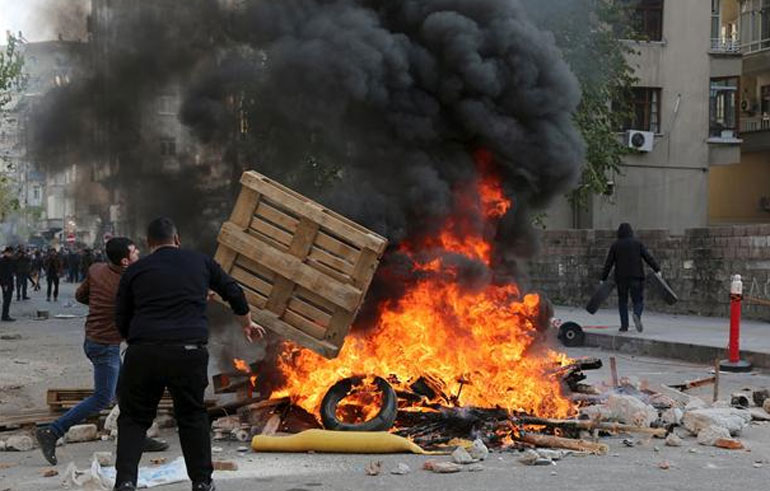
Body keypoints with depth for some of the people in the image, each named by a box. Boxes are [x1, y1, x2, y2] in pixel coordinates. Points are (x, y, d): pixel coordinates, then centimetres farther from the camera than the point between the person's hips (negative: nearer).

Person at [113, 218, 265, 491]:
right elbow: (233, 292, 28)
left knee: (134, 418, 13)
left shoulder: (135, 271, 14)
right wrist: (247, 323, 45)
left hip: (143, 353, 0)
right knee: (192, 416, 18)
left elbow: (121, 321, 16)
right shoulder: (200, 262, 17)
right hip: (189, 352, 1)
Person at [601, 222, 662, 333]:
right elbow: (648, 257, -5)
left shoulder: (615, 245, 5)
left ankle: (624, 325, 8)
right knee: (638, 300, 3)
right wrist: (657, 269, -7)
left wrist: (603, 279, 6)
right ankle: (637, 315, -28)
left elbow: (608, 263, 3)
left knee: (622, 301, 13)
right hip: (636, 276, -1)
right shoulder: (637, 243, 4)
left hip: (621, 277, 1)